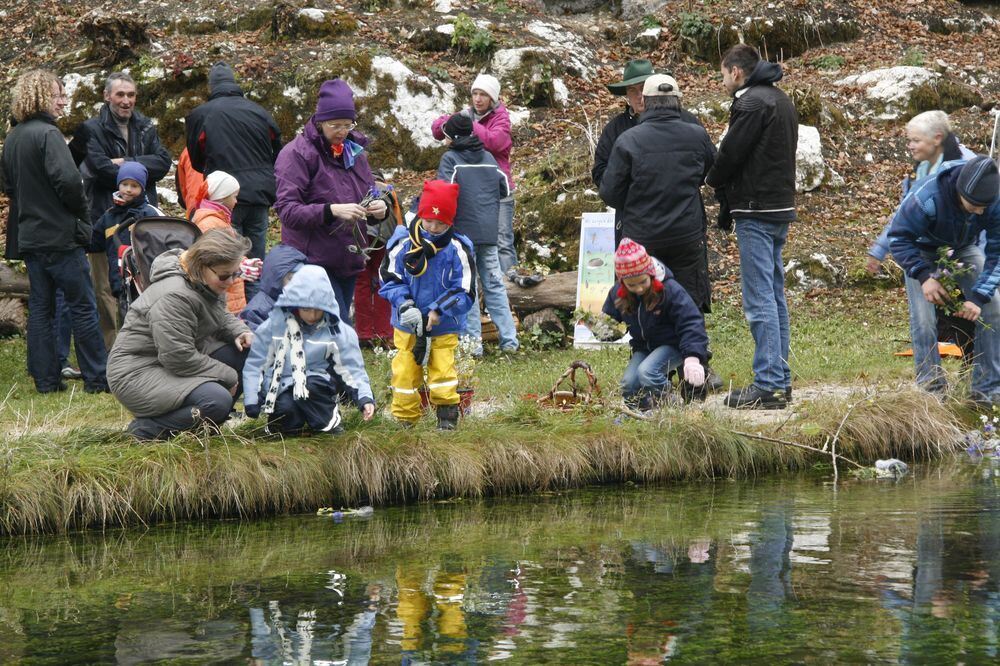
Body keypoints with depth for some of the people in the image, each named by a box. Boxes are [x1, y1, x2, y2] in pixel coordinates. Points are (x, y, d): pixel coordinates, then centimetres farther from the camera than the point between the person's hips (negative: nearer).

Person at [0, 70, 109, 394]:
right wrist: (82, 215, -8)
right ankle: (98, 377, 1)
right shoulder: (47, 133, -15)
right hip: (61, 236, -8)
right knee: (83, 306, -1)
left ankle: (46, 379, 11)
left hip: (30, 237, 8)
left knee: (40, 307, 10)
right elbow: (68, 179, -23)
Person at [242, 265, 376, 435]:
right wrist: (251, 402, -6)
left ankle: (328, 421, -6)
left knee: (311, 386, -34)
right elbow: (255, 364, 1)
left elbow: (352, 368, -1)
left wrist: (365, 398, -16)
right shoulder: (274, 325, -4)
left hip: (316, 389, 0)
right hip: (283, 390, 0)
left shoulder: (336, 330, -3)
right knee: (286, 411, -32)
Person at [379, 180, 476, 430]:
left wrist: (438, 310, -20)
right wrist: (404, 305, -20)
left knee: (443, 371, -4)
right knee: (404, 372, 3)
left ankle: (447, 415, 11)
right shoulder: (402, 244, -8)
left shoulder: (458, 249, -10)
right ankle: (405, 419, 16)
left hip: (445, 326, -1)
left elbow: (465, 291, -9)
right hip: (408, 325, 1)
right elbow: (389, 280, -3)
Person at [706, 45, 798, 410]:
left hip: (756, 213, -10)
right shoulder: (781, 100, 17)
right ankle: (781, 380, 16)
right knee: (775, 296, 14)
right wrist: (730, 200, 13)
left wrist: (715, 183, 9)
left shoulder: (751, 102, -13)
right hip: (781, 208, 10)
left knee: (759, 300, -9)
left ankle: (768, 385, -10)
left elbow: (730, 154, -14)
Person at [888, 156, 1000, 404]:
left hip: (963, 249, 3)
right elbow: (898, 237, -28)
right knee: (924, 321, -16)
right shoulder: (927, 199, -42)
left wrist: (979, 297, -31)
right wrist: (924, 276, -38)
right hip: (923, 251, -3)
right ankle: (932, 390, -1)